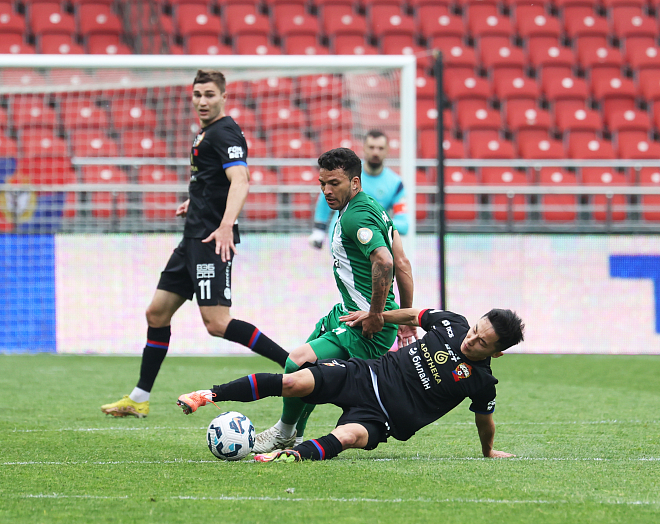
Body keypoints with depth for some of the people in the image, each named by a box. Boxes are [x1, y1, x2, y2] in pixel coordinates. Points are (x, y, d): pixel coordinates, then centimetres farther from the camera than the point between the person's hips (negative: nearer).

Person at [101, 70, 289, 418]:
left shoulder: (225, 132, -12)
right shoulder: (205, 132, 18)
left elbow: (240, 180, -27)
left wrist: (225, 225, -39)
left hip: (211, 241, -10)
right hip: (194, 238, 10)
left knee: (217, 323, -18)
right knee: (157, 312, 11)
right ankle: (139, 399, 18)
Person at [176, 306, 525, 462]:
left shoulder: (481, 383, -9)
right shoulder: (452, 324, 2)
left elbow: (484, 422, 7)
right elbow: (415, 316, 20)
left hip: (381, 418, -3)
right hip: (367, 376, 3)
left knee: (349, 435, -39)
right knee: (296, 382, -18)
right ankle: (210, 396, -13)